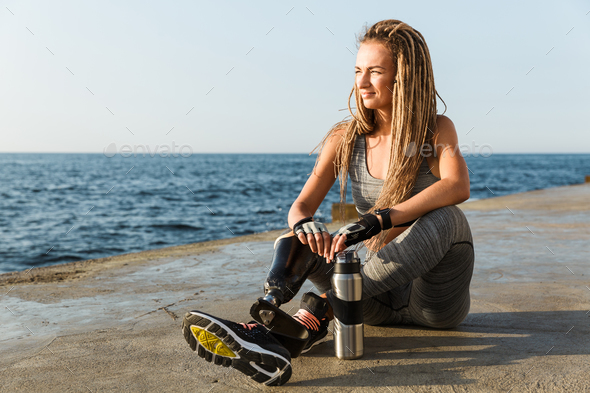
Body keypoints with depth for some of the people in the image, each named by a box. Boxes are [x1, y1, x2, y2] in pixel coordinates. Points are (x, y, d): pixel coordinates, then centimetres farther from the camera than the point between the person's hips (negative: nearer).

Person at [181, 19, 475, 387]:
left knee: (446, 217, -34)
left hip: (436, 299, -2)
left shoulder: (437, 129, -4)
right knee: (293, 242, -16)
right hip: (382, 299, 3)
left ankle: (317, 313, -43)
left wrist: (377, 221, -38)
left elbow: (458, 186, -26)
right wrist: (303, 225, -29)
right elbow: (300, 206, -3)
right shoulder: (346, 138, 4)